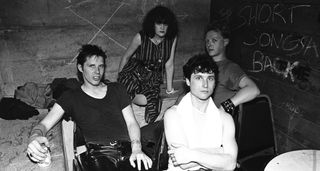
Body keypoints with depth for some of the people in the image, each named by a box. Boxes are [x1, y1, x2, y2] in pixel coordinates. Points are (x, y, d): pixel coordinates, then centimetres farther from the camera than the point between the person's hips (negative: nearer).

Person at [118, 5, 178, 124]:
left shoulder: (172, 39, -9)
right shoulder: (141, 37, -15)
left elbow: (169, 64, -2)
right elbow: (126, 57, -1)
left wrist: (169, 88, 4)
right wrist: (119, 79, 6)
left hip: (153, 77, 2)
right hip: (133, 72, -2)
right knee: (142, 100, -30)